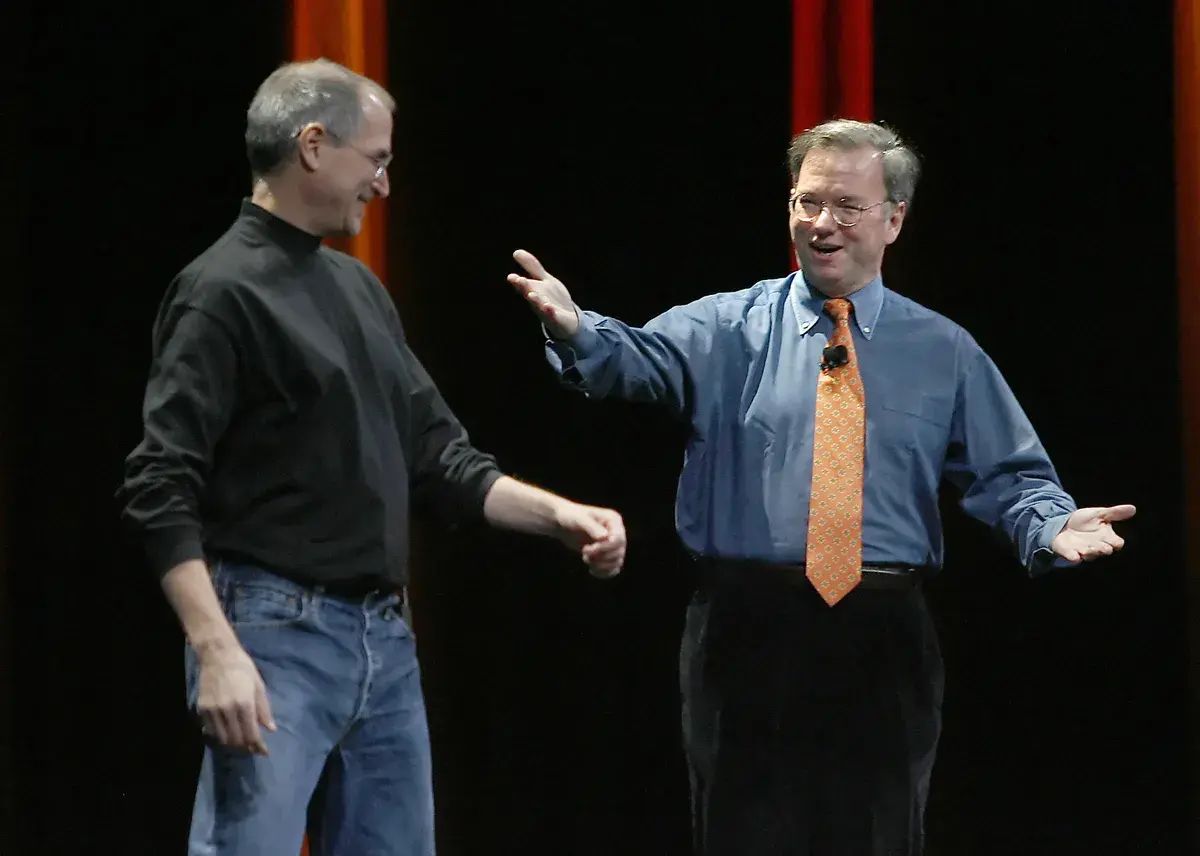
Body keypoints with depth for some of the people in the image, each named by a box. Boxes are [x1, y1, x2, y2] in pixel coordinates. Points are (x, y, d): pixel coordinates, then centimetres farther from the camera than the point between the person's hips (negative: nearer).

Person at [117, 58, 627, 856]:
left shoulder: (358, 288, 16)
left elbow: (437, 456, 19)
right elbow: (160, 491, -16)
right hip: (276, 637, -8)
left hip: (386, 639, 9)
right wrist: (217, 652, -24)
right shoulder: (224, 293, -9)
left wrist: (558, 514, 5)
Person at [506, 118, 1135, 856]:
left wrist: (1050, 527, -14)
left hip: (885, 648, 1)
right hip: (748, 631, -1)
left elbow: (1008, 473, 8)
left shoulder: (945, 352, 10)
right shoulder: (728, 329, 5)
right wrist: (574, 330, -35)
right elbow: (638, 358, -13)